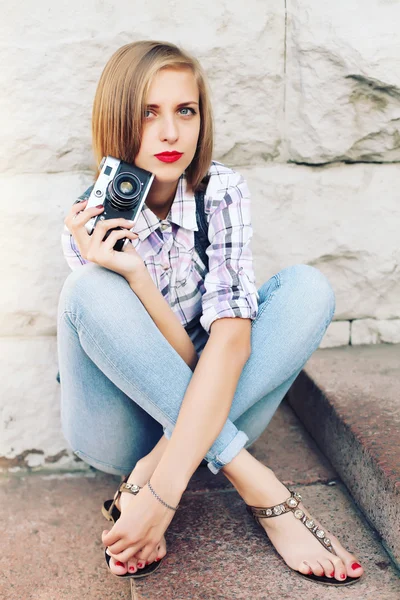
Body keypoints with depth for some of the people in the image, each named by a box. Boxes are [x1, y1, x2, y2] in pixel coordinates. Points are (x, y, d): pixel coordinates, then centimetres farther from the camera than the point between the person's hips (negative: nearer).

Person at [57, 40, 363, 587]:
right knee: (88, 290, -29)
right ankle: (259, 487, -30)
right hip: (124, 429, -1)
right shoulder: (89, 223, -14)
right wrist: (132, 274, -38)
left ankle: (149, 473, -26)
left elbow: (230, 336, -26)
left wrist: (164, 485, -37)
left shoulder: (223, 191, -12)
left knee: (307, 286, -20)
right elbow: (181, 353, -18)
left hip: (211, 405, 2)